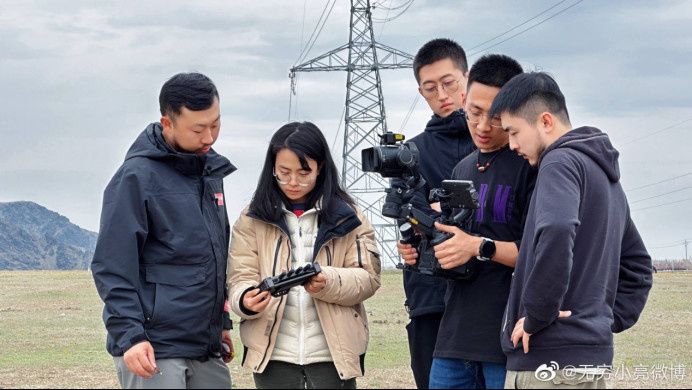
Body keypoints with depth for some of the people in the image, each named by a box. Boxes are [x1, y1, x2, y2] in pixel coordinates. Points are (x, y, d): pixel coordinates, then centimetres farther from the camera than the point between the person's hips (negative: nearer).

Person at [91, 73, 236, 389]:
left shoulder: (212, 170, 15)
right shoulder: (137, 176, -9)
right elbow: (112, 267, -12)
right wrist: (129, 335, -19)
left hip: (207, 350, 8)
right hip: (154, 350, -7)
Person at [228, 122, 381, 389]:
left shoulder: (346, 217, 5)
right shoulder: (253, 220, 6)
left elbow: (368, 277, -1)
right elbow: (240, 277, 0)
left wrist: (328, 282, -22)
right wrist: (246, 300, -24)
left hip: (332, 356, -1)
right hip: (273, 354, 1)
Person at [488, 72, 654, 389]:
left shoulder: (561, 162, -9)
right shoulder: (608, 178, 20)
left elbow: (556, 234, -28)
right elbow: (637, 264, 27)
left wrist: (536, 316, -19)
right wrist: (610, 319, 17)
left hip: (551, 359, -9)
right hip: (595, 356, 10)